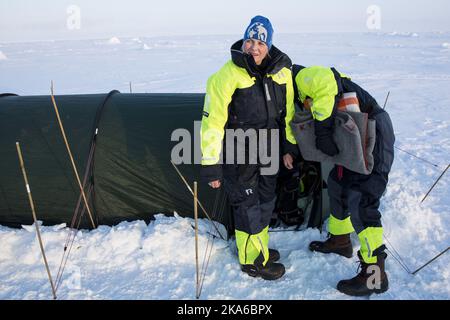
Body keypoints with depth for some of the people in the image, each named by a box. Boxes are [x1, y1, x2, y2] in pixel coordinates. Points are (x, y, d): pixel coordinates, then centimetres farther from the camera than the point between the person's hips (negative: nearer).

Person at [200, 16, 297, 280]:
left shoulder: (281, 70, -2)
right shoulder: (228, 75, -20)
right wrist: (211, 166, -18)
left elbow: (287, 112, 11)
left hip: (268, 151, 6)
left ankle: (258, 247, 41)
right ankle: (253, 260, 23)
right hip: (239, 156, -6)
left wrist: (290, 147, 15)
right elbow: (212, 121, -19)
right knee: (248, 206, 4)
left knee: (265, 201, 19)